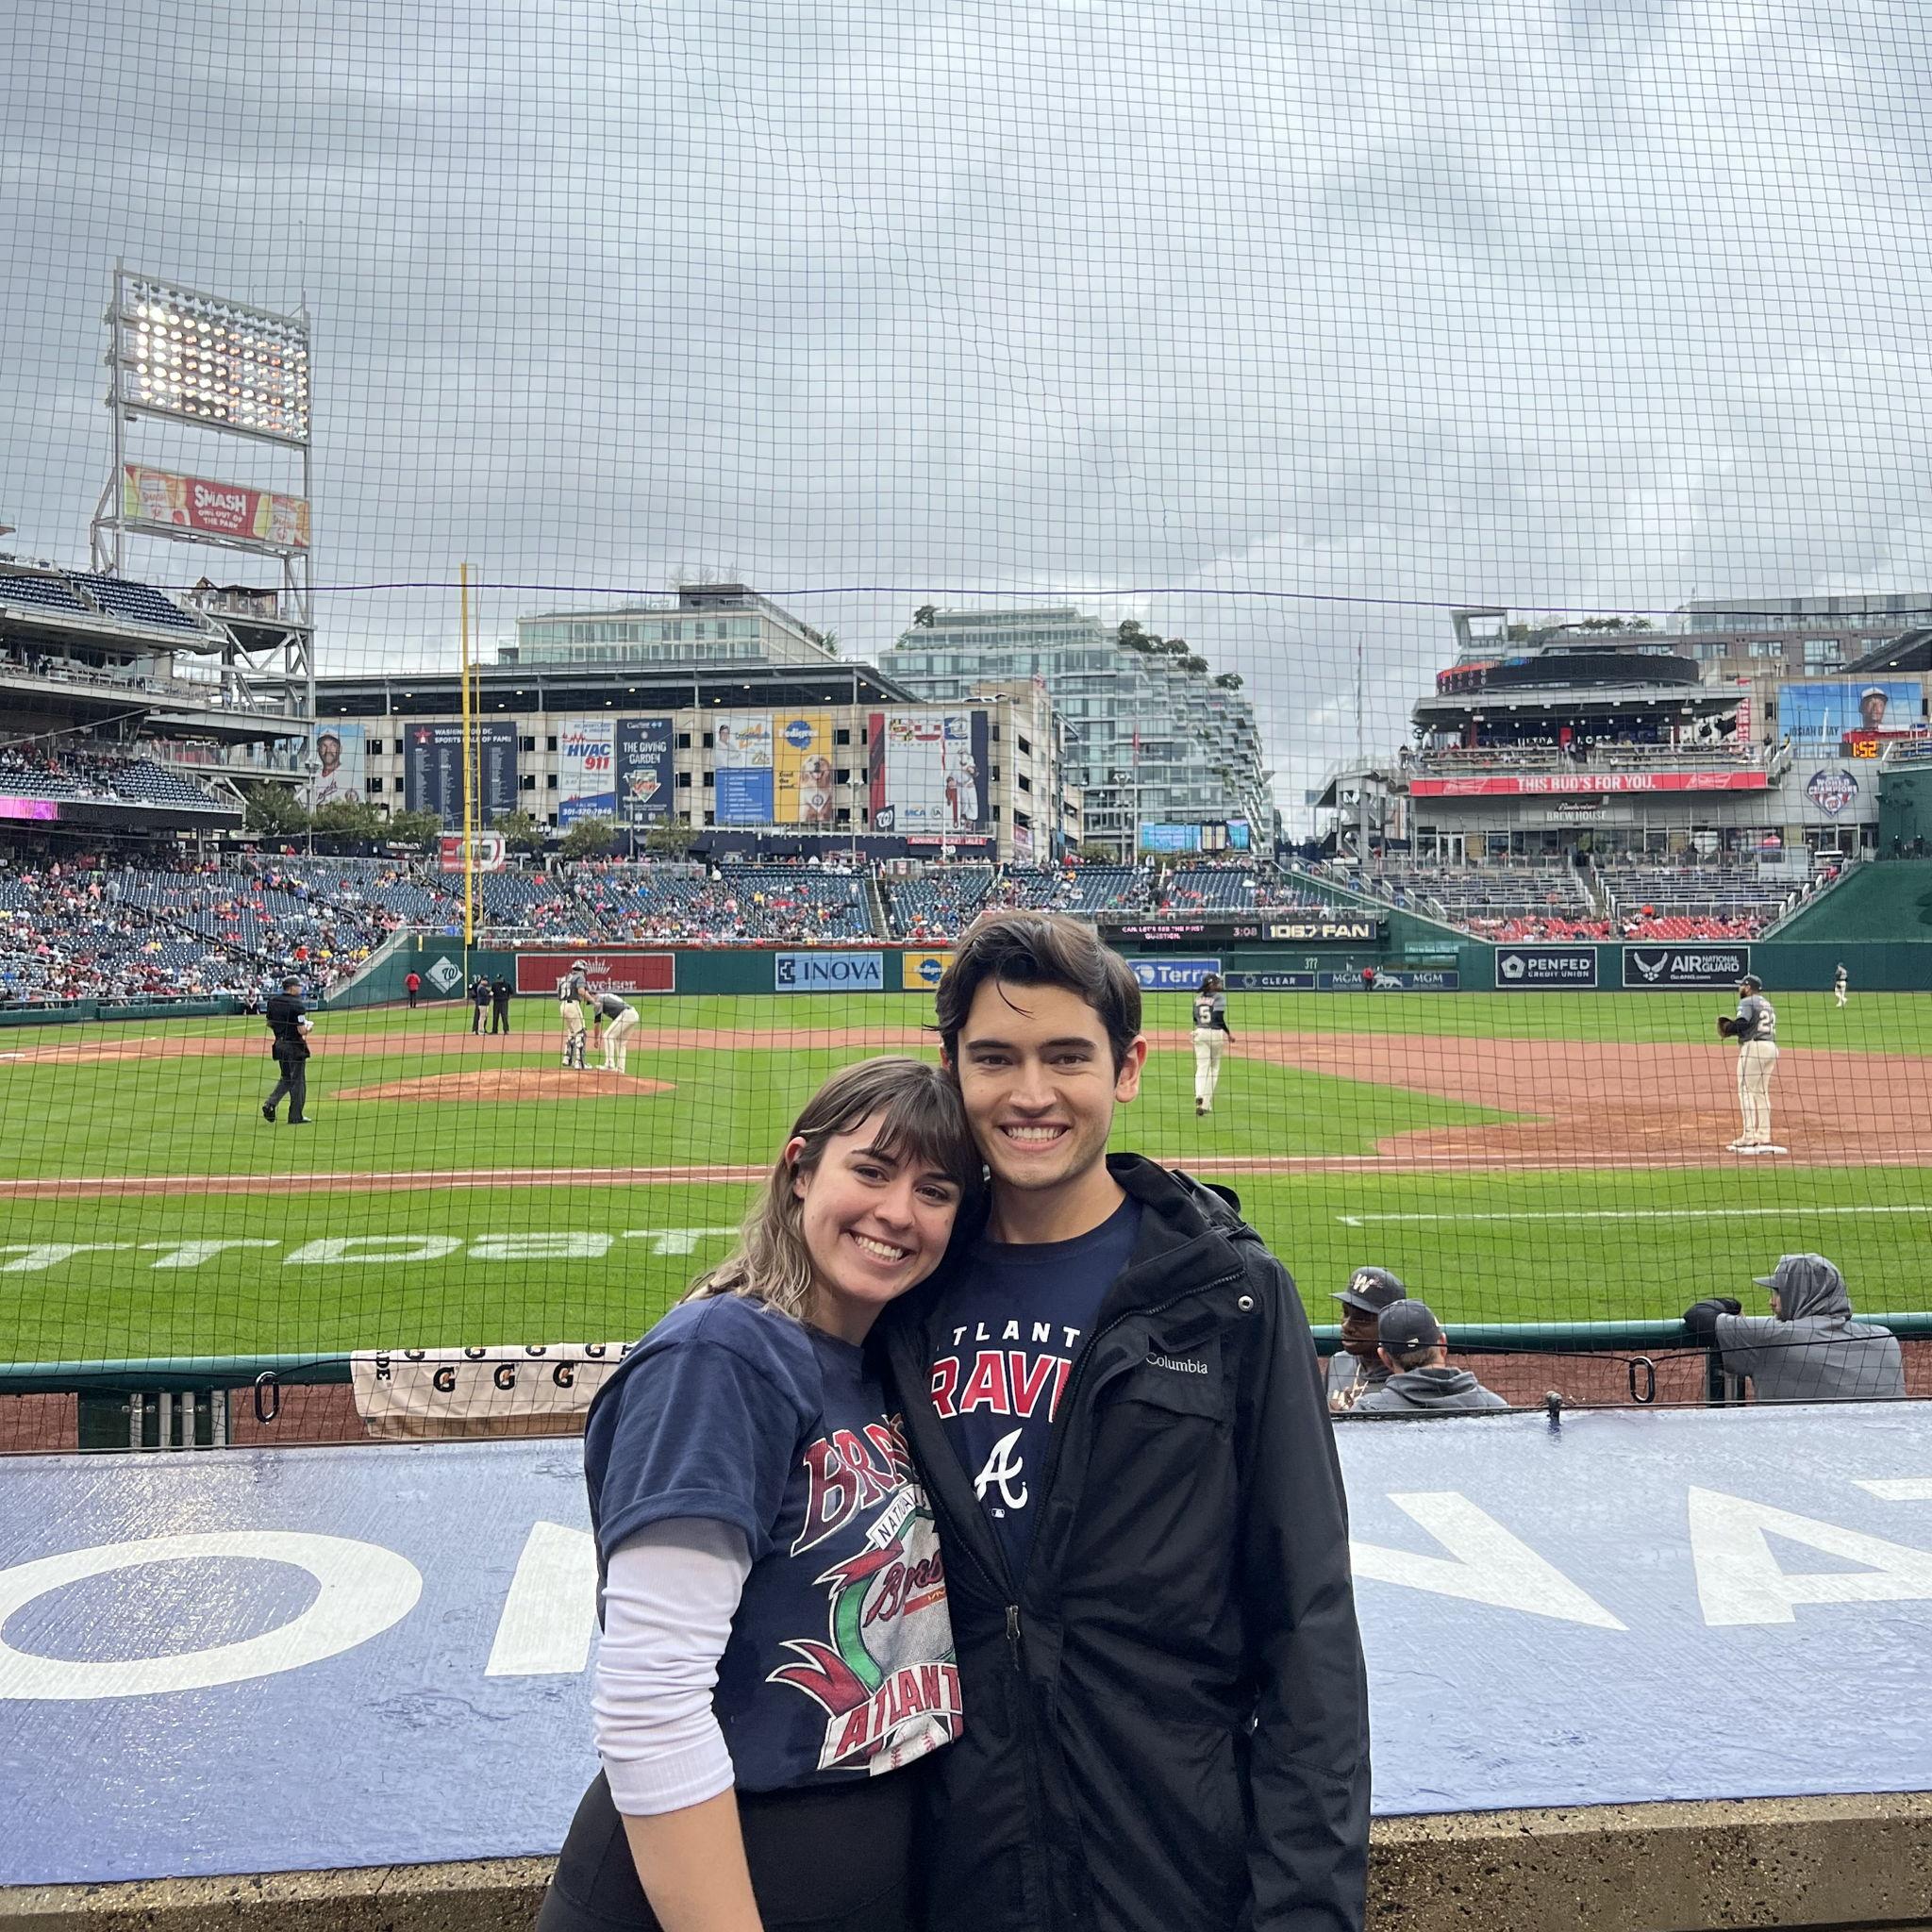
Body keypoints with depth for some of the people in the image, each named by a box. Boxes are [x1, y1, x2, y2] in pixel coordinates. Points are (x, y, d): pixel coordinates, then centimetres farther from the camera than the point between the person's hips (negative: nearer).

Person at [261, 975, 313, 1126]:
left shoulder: (272, 1001, 4)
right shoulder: (296, 1005, -17)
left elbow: (269, 1023, 12)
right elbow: (302, 1031, -19)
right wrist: (309, 1027, 0)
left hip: (279, 1044, 7)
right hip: (294, 1046, -7)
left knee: (286, 1078, 20)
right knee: (297, 1081, 4)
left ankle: (270, 1104, 1)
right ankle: (296, 1116, 9)